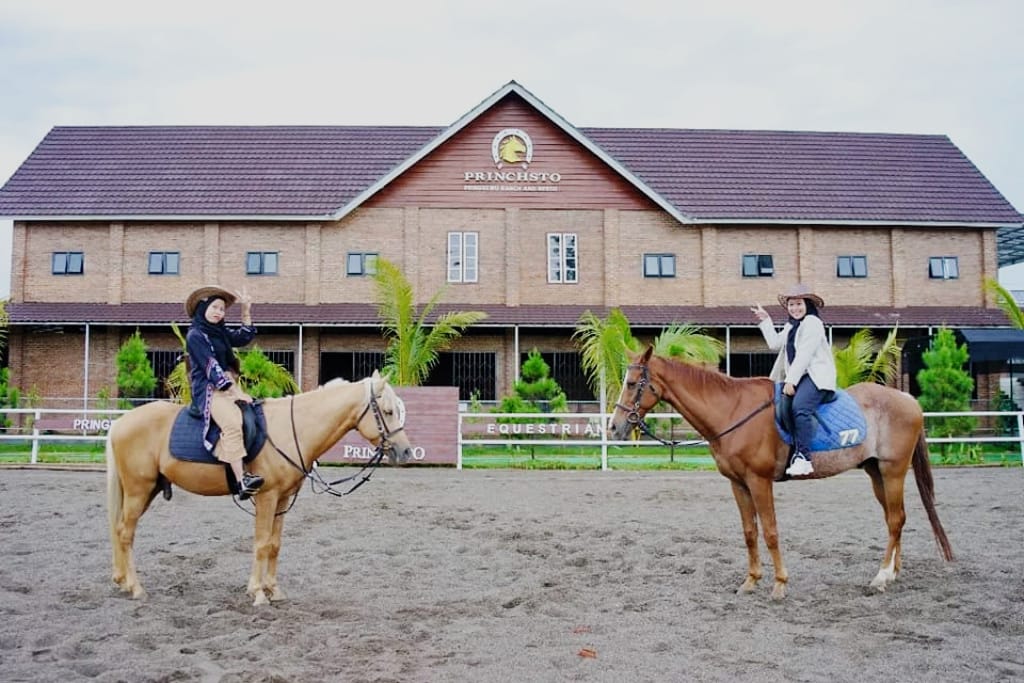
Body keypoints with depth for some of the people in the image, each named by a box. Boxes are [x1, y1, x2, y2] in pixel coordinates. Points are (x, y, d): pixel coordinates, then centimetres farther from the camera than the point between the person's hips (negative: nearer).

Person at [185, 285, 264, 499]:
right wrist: (235, 392, -17)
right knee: (233, 422, -32)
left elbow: (245, 337, 26)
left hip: (229, 387, 9)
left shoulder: (221, 332, 18)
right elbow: (211, 368, -12)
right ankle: (241, 480, -42)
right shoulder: (195, 335, -5)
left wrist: (246, 311, 14)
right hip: (209, 389, -9)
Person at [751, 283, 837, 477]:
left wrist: (791, 380, -19)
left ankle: (802, 458, -38)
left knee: (799, 407, -33)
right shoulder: (791, 326, 21)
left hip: (816, 376, -10)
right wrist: (765, 321, 26)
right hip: (797, 376, 10)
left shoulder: (812, 323, -6)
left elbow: (804, 355, -14)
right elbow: (775, 344, 28)